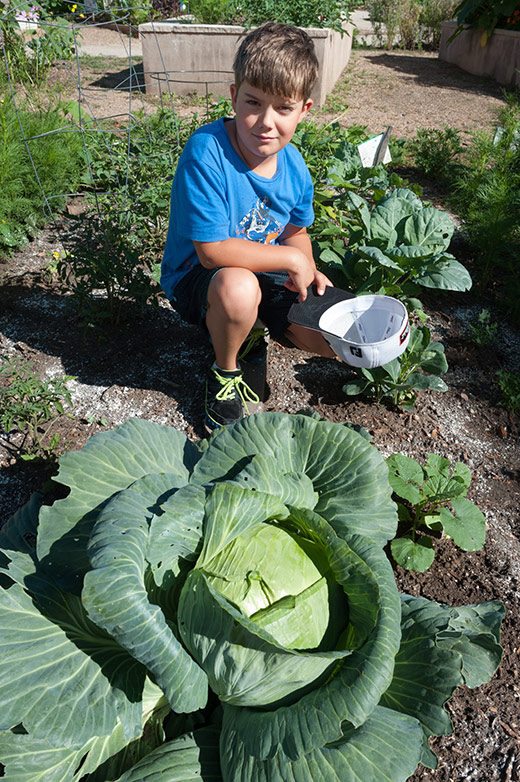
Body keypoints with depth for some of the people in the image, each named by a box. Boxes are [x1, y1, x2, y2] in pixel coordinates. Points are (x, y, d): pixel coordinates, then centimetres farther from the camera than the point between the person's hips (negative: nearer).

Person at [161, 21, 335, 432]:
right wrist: (291, 259, -23)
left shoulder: (294, 167, -7)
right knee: (238, 286, -41)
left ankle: (252, 330, 21)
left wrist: (309, 272, -10)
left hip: (265, 272, 6)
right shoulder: (206, 152, -26)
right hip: (197, 276, -5)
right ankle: (225, 371, -7)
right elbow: (212, 251, -29)